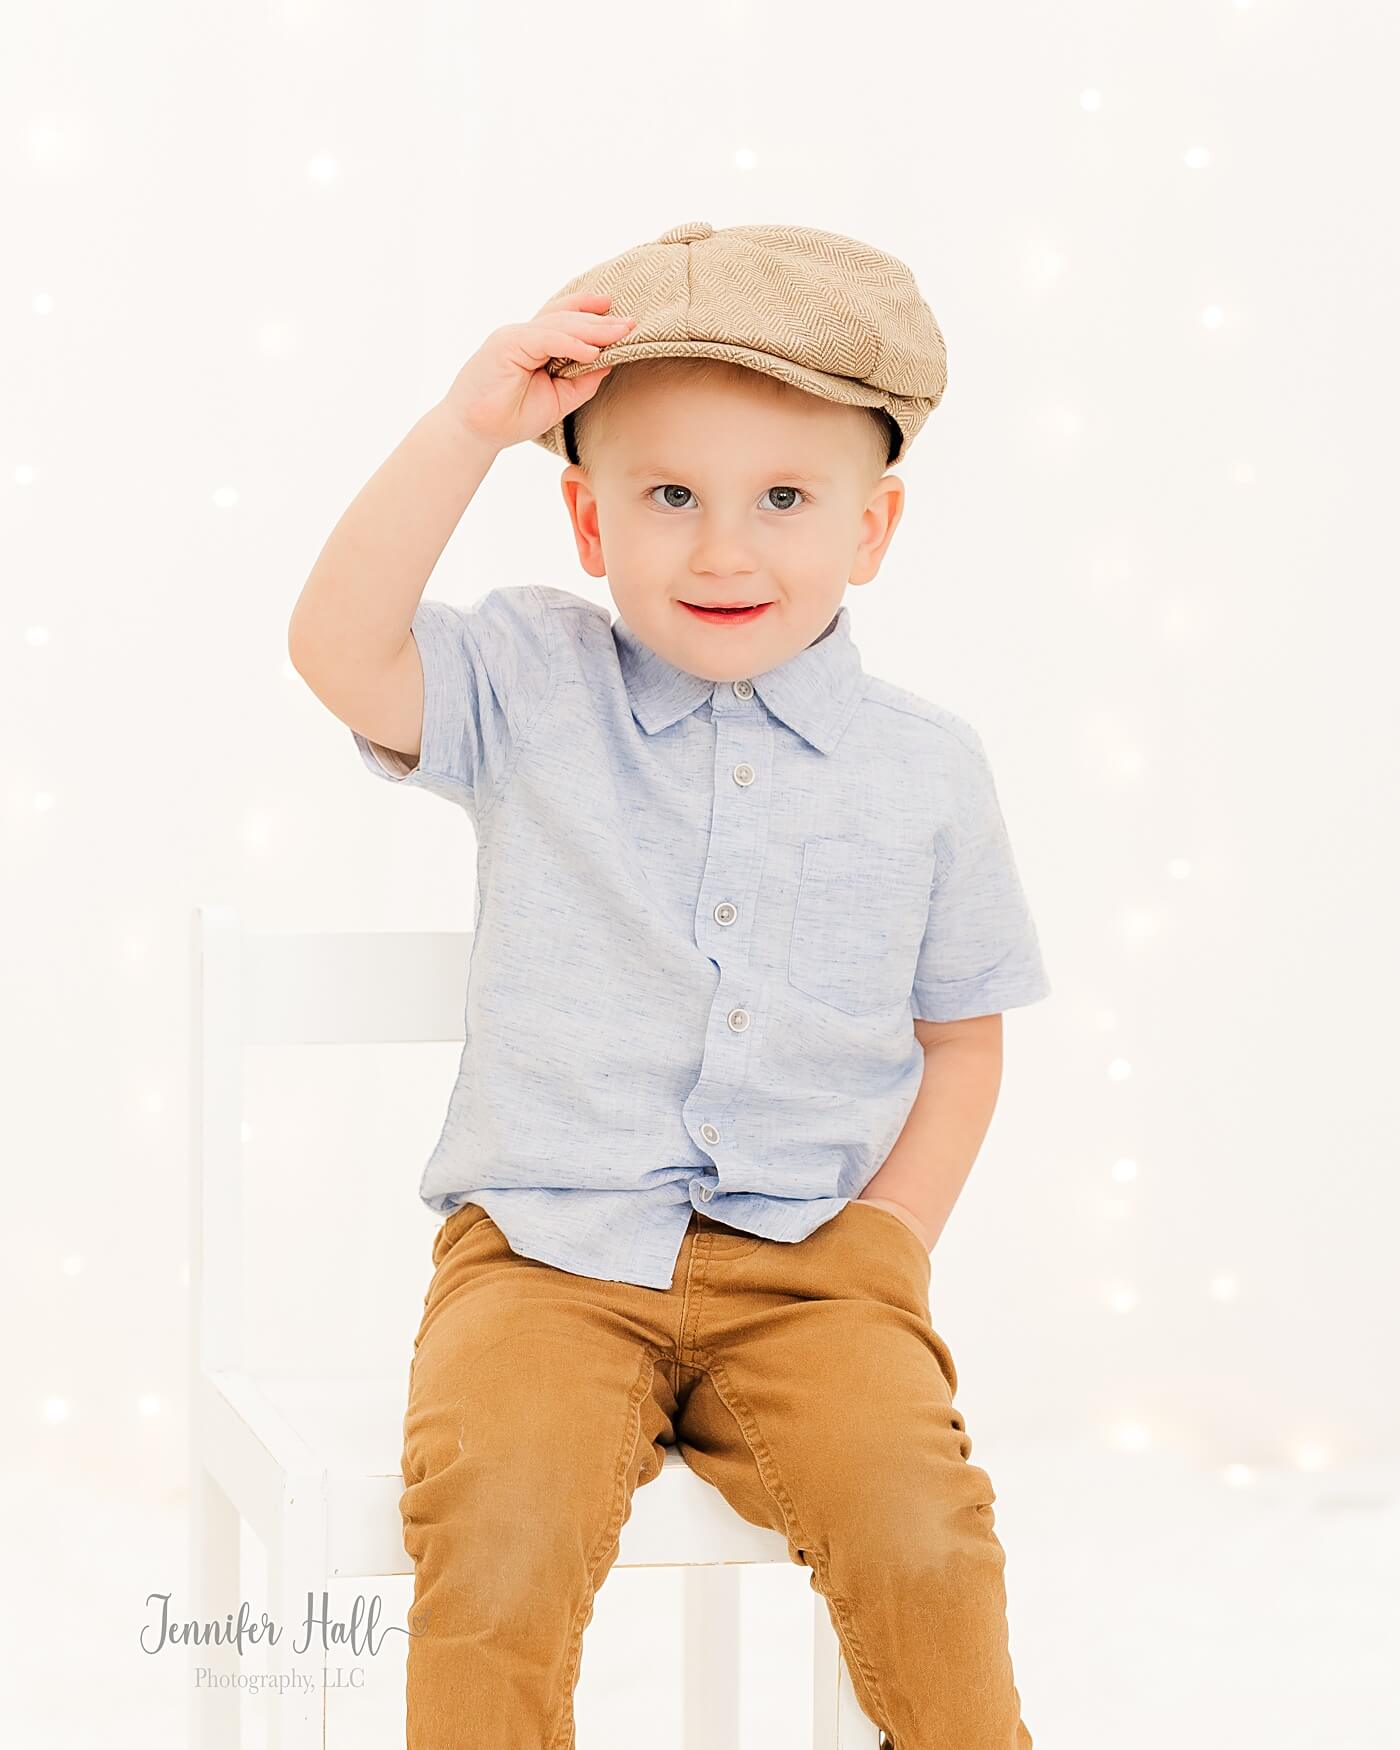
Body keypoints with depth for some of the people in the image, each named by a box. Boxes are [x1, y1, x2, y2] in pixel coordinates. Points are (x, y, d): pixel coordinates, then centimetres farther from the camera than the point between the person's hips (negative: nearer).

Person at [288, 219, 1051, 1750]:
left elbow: (961, 1035, 13)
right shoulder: (534, 689, 1)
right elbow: (339, 649, -17)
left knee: (914, 1528, -23)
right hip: (548, 1250, -1)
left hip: (811, 1258, 1)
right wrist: (466, 425, -23)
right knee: (496, 1525, -26)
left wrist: (888, 1238, -1)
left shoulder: (924, 767, 4)